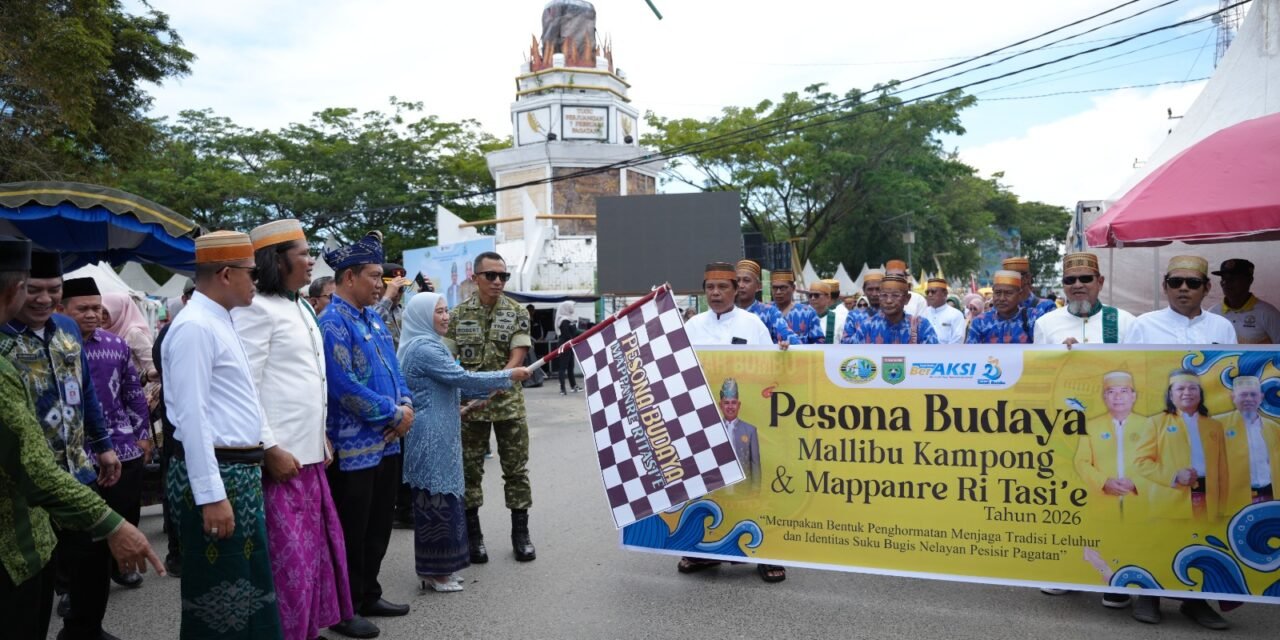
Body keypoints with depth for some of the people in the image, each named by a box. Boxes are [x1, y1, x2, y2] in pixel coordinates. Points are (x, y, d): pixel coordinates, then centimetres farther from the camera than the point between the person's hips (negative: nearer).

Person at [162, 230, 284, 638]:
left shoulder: (220, 322, 13)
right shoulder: (195, 327, -17)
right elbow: (191, 417, -22)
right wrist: (211, 495, -23)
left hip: (240, 471, 10)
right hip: (216, 476, -10)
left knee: (249, 586, 19)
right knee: (219, 596, 3)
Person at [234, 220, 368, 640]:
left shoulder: (300, 306, 15)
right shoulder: (256, 309, -13)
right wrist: (269, 448, -19)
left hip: (308, 450, 9)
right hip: (280, 453, -9)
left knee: (320, 541, 18)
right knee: (289, 552, -1)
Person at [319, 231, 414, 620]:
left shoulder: (373, 318, 11)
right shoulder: (333, 323, -16)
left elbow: (392, 368, 17)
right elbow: (345, 388, -23)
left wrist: (405, 405, -2)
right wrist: (394, 415, -15)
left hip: (386, 442, 9)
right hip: (354, 448, -9)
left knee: (379, 526, 17)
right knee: (352, 532, 4)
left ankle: (369, 596, 31)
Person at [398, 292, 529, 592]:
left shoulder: (425, 345, 16)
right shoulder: (424, 348, -17)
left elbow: (450, 382, 21)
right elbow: (462, 378, -20)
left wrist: (488, 389, 12)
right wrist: (508, 375, -13)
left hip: (437, 435, 10)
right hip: (432, 437, -10)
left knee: (438, 499, 14)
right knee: (437, 499, -3)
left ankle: (437, 567, 22)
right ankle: (434, 572, 6)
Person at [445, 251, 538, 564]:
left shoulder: (516, 312, 0)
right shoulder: (458, 314, 3)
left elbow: (517, 356, -10)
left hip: (508, 401, 0)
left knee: (516, 468, 5)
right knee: (470, 469, 7)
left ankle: (520, 533, 16)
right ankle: (473, 535, 18)